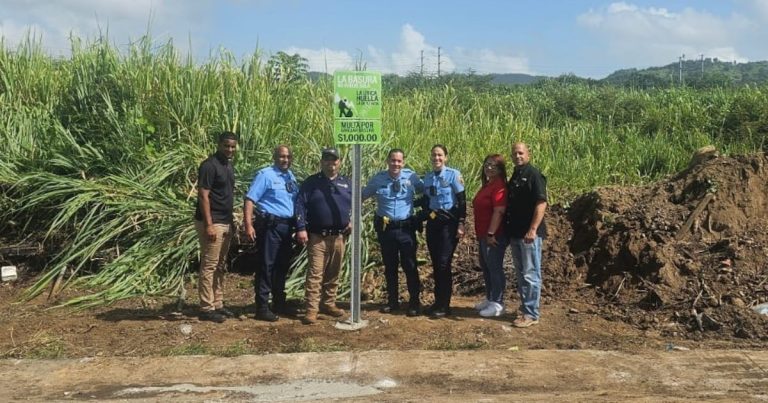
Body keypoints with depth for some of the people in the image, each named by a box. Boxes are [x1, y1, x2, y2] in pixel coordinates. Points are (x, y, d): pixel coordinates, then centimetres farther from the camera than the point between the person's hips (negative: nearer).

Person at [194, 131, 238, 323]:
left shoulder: (228, 166, 14)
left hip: (225, 223, 9)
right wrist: (209, 225, -22)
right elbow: (203, 196, -18)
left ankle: (217, 305, 20)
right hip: (212, 223, -9)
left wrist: (231, 222, 18)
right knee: (209, 266, -5)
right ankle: (206, 308, -1)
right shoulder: (209, 165, -13)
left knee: (220, 267, 13)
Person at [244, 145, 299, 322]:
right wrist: (248, 225, -23)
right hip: (271, 225, -7)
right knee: (267, 266, -3)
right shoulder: (265, 175, -8)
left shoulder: (291, 176, 14)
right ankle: (262, 307, 4)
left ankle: (279, 303, 29)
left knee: (283, 266, 16)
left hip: (287, 226, 7)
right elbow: (250, 199, -14)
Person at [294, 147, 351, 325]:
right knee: (315, 273, -9)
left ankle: (328, 303, 23)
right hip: (317, 237, -4)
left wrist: (352, 221, 5)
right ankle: (311, 309, -8)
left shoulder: (346, 183, 13)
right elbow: (300, 205, -5)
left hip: (339, 237, 4)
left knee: (333, 274, 12)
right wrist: (301, 228, -14)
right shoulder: (311, 182, 1)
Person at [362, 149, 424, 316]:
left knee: (410, 265, 2)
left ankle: (414, 302, 17)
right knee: (389, 266, 13)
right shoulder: (378, 179, 0)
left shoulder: (411, 177, -3)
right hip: (385, 228, 2)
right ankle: (392, 301, 28)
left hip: (406, 228, -2)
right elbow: (361, 195, 10)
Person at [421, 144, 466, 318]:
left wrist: (461, 224, -11)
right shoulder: (427, 177, 9)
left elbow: (462, 201, -7)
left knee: (444, 263, -9)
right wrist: (423, 219, 13)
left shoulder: (453, 175, -6)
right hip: (432, 222, 5)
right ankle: (438, 301, 19)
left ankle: (444, 305, 0)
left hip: (448, 222, -5)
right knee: (435, 264, 8)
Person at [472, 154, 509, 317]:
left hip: (494, 236, -10)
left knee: (495, 268, -4)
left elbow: (499, 211, -23)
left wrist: (491, 234, -23)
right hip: (483, 235, 10)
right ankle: (490, 299, 28)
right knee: (486, 267, 17)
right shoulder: (487, 185, 17)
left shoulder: (499, 186, -15)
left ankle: (497, 304, 4)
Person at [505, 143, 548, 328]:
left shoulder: (533, 175, -9)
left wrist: (533, 229, -25)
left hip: (529, 234, -9)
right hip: (515, 233, 9)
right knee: (520, 274, 14)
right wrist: (509, 230, 16)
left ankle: (531, 314, 0)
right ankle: (525, 308, 24)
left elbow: (541, 204, -17)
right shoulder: (514, 177, 16)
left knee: (530, 274, -5)